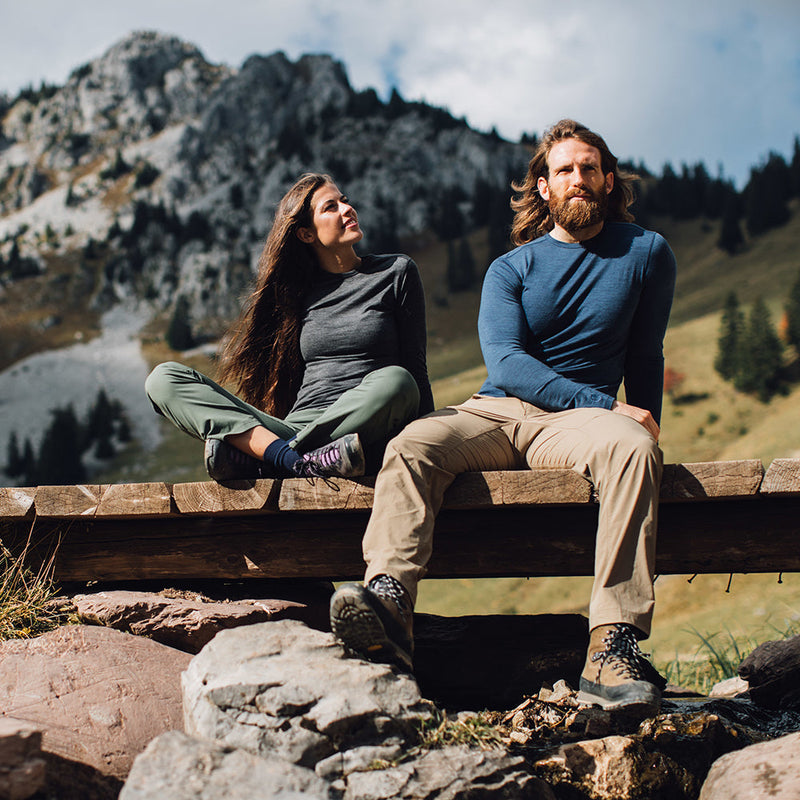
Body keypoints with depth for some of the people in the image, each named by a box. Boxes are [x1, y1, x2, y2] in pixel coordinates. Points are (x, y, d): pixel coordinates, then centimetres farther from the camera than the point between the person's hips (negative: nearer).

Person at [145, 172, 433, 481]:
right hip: (294, 431, 3)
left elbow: (416, 367, 10)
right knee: (163, 378, -11)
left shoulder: (396, 272, 12)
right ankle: (294, 460, -32)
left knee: (393, 380, -38)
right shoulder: (301, 291, 18)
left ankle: (252, 458, -31)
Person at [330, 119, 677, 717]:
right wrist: (605, 405, -14)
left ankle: (614, 645, -45)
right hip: (493, 411, 1)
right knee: (412, 445, -30)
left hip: (573, 421, -1)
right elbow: (506, 362, -5)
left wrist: (645, 425, 17)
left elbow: (645, 357, 22)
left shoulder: (646, 253, 13)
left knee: (633, 450, -37)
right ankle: (389, 601, -50)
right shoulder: (511, 269, 11)